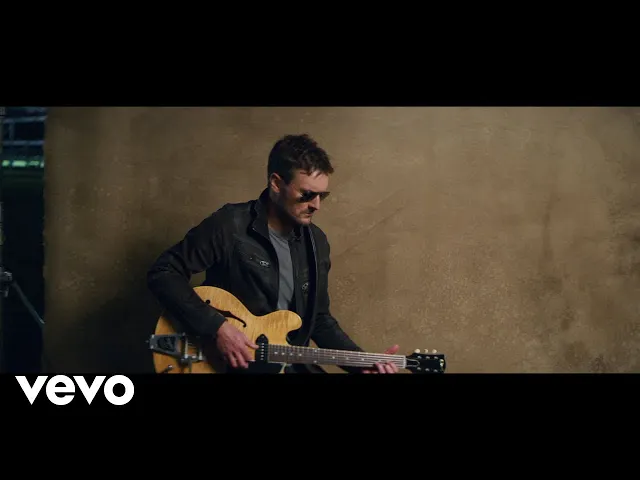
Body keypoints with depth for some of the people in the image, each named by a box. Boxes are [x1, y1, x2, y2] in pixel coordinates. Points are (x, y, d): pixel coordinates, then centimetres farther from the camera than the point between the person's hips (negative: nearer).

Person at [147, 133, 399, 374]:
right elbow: (162, 273, -12)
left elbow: (320, 318, 13)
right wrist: (216, 326, -21)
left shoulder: (316, 242, 5)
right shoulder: (229, 226, -13)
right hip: (228, 363, -6)